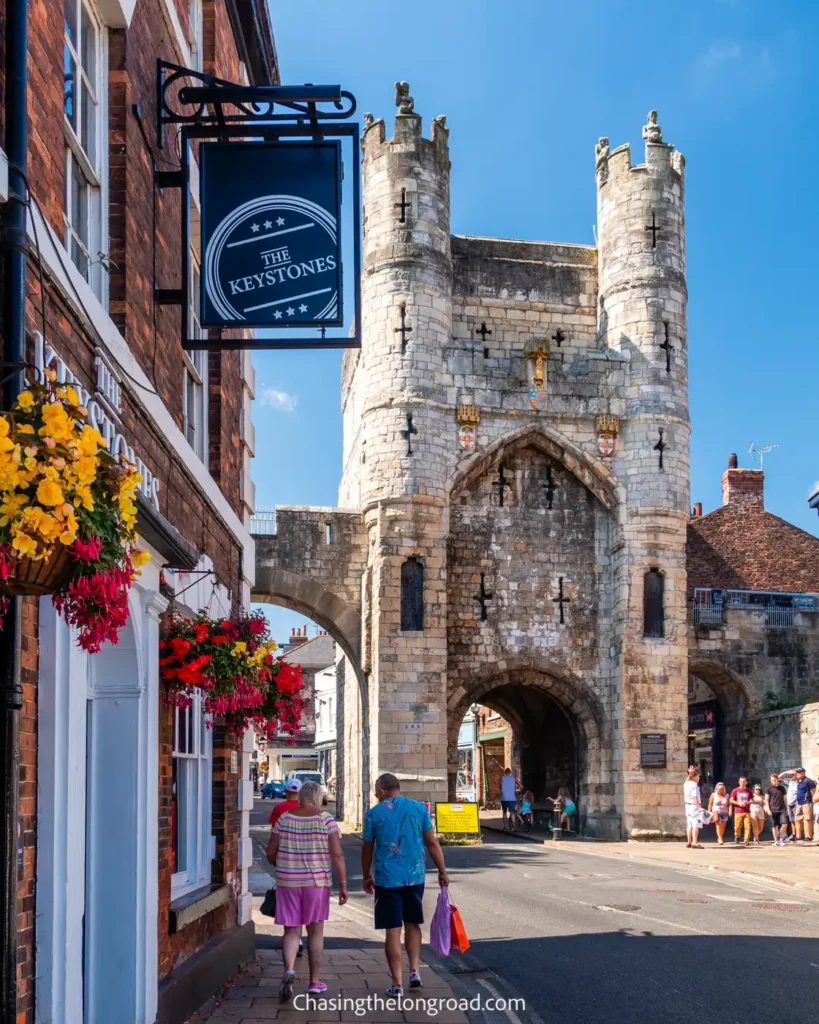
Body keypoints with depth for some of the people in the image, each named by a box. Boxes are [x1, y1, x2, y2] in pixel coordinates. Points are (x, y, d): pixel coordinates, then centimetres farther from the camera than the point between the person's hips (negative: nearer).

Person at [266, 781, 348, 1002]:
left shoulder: (284, 819, 0)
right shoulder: (326, 819, -6)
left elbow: (270, 853, 3)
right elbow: (337, 854, -10)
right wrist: (343, 884, -5)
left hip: (287, 882, 1)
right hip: (317, 881, -1)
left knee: (291, 931, 6)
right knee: (315, 930, 13)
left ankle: (289, 970, -19)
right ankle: (315, 981, 19)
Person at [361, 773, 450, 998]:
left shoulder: (373, 814, -2)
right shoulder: (419, 808, 1)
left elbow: (367, 849, 5)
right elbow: (432, 843, 1)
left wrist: (367, 876, 18)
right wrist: (442, 871, 9)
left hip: (387, 878, -2)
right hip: (414, 876, 2)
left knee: (393, 931, 3)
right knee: (412, 923, 21)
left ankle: (397, 983, 4)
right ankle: (415, 970, 11)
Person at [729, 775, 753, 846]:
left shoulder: (749, 791, 8)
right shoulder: (735, 791, 2)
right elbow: (731, 800, 2)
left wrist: (748, 802, -8)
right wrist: (739, 803, -13)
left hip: (747, 812, 1)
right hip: (738, 812, -1)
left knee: (747, 826, -10)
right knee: (737, 826, 3)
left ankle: (747, 840, -8)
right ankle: (737, 837, 31)